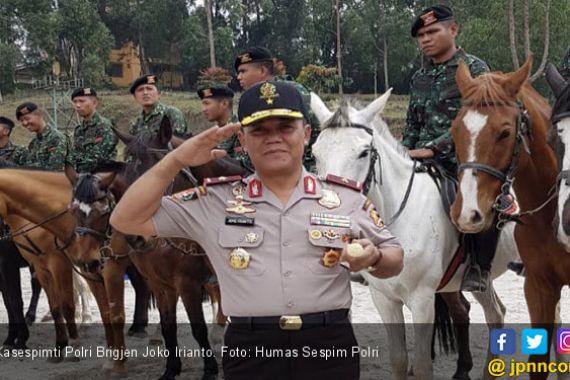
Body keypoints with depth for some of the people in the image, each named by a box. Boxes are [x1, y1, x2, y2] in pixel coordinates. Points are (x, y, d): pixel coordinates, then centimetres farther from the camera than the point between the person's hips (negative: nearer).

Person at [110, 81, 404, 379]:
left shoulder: (347, 197, 6)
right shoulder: (215, 200, 4)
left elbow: (394, 259, 14)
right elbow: (126, 221, 3)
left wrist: (374, 258, -10)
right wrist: (177, 160, -6)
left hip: (330, 346, 1)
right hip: (250, 352, 0)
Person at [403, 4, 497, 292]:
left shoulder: (474, 69, -2)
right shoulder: (419, 78, 16)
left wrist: (433, 148, -21)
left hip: (465, 160, -6)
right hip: (424, 163, 6)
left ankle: (479, 268, -8)